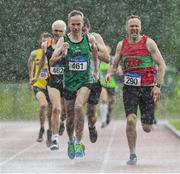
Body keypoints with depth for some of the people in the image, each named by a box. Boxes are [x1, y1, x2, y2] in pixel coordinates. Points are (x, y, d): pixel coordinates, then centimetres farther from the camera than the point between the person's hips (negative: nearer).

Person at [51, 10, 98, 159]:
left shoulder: (89, 39, 0)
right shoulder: (63, 41, -3)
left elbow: (95, 54, 21)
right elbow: (52, 61, -7)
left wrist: (95, 70, 21)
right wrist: (62, 54, -25)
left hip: (85, 81, -1)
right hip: (69, 82, 2)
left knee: (78, 106, -28)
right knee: (70, 117, 9)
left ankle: (79, 143, -22)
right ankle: (71, 141, 38)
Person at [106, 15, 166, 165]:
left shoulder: (148, 43, -4)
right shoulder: (121, 45, 5)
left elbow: (161, 64, -4)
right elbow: (115, 64, 15)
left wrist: (158, 85, -13)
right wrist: (110, 73, -9)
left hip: (148, 88, -2)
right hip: (129, 88, 2)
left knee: (147, 128, -1)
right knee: (130, 120, -16)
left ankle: (149, 119, 38)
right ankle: (133, 155, -3)